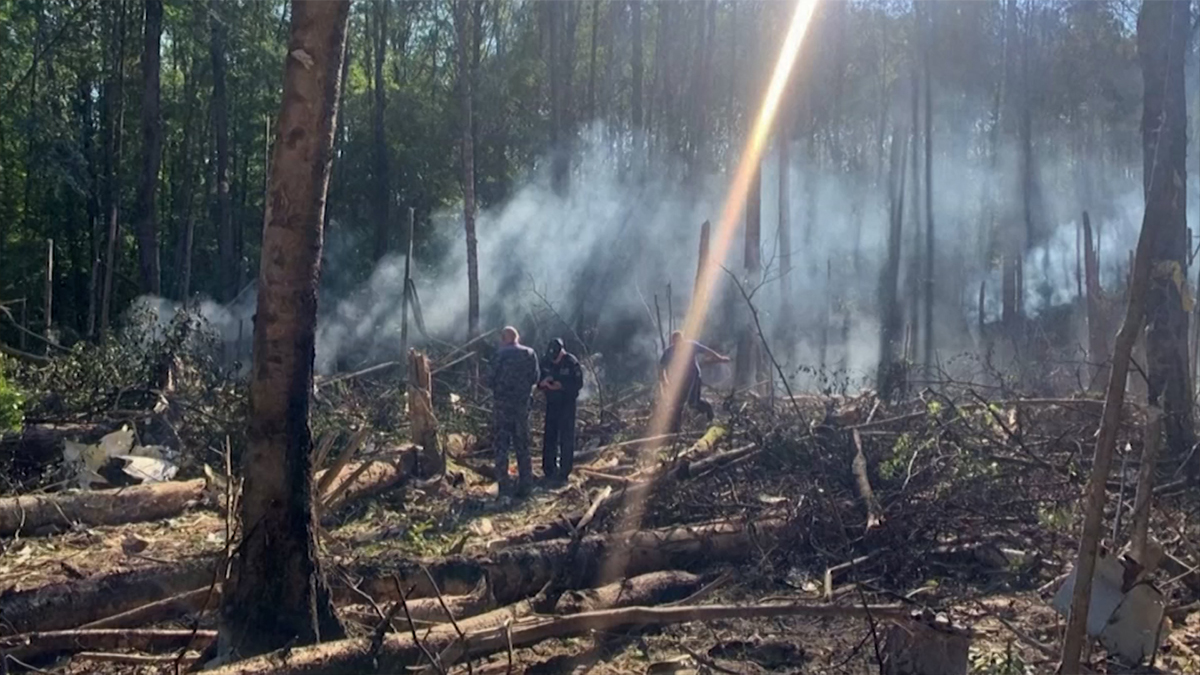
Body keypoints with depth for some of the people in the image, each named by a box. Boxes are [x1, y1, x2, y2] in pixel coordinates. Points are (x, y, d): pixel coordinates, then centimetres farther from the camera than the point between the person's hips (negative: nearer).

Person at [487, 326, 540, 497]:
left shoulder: (501, 355, -12)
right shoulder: (530, 354, 2)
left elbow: (492, 381, -11)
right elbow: (534, 378, 6)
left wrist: (494, 386, 10)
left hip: (503, 403, -4)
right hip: (522, 403, 4)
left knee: (501, 445, 3)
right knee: (522, 445, 14)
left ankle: (504, 486, 1)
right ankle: (525, 484, 15)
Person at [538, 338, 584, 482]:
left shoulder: (571, 362, -15)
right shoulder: (545, 361, -4)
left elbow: (578, 384, -12)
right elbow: (538, 381, 5)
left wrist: (562, 385, -25)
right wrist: (543, 382, -19)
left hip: (567, 403, -4)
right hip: (551, 403, 4)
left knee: (566, 437, -3)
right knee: (549, 436, 6)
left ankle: (564, 471, 2)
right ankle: (548, 470, 15)